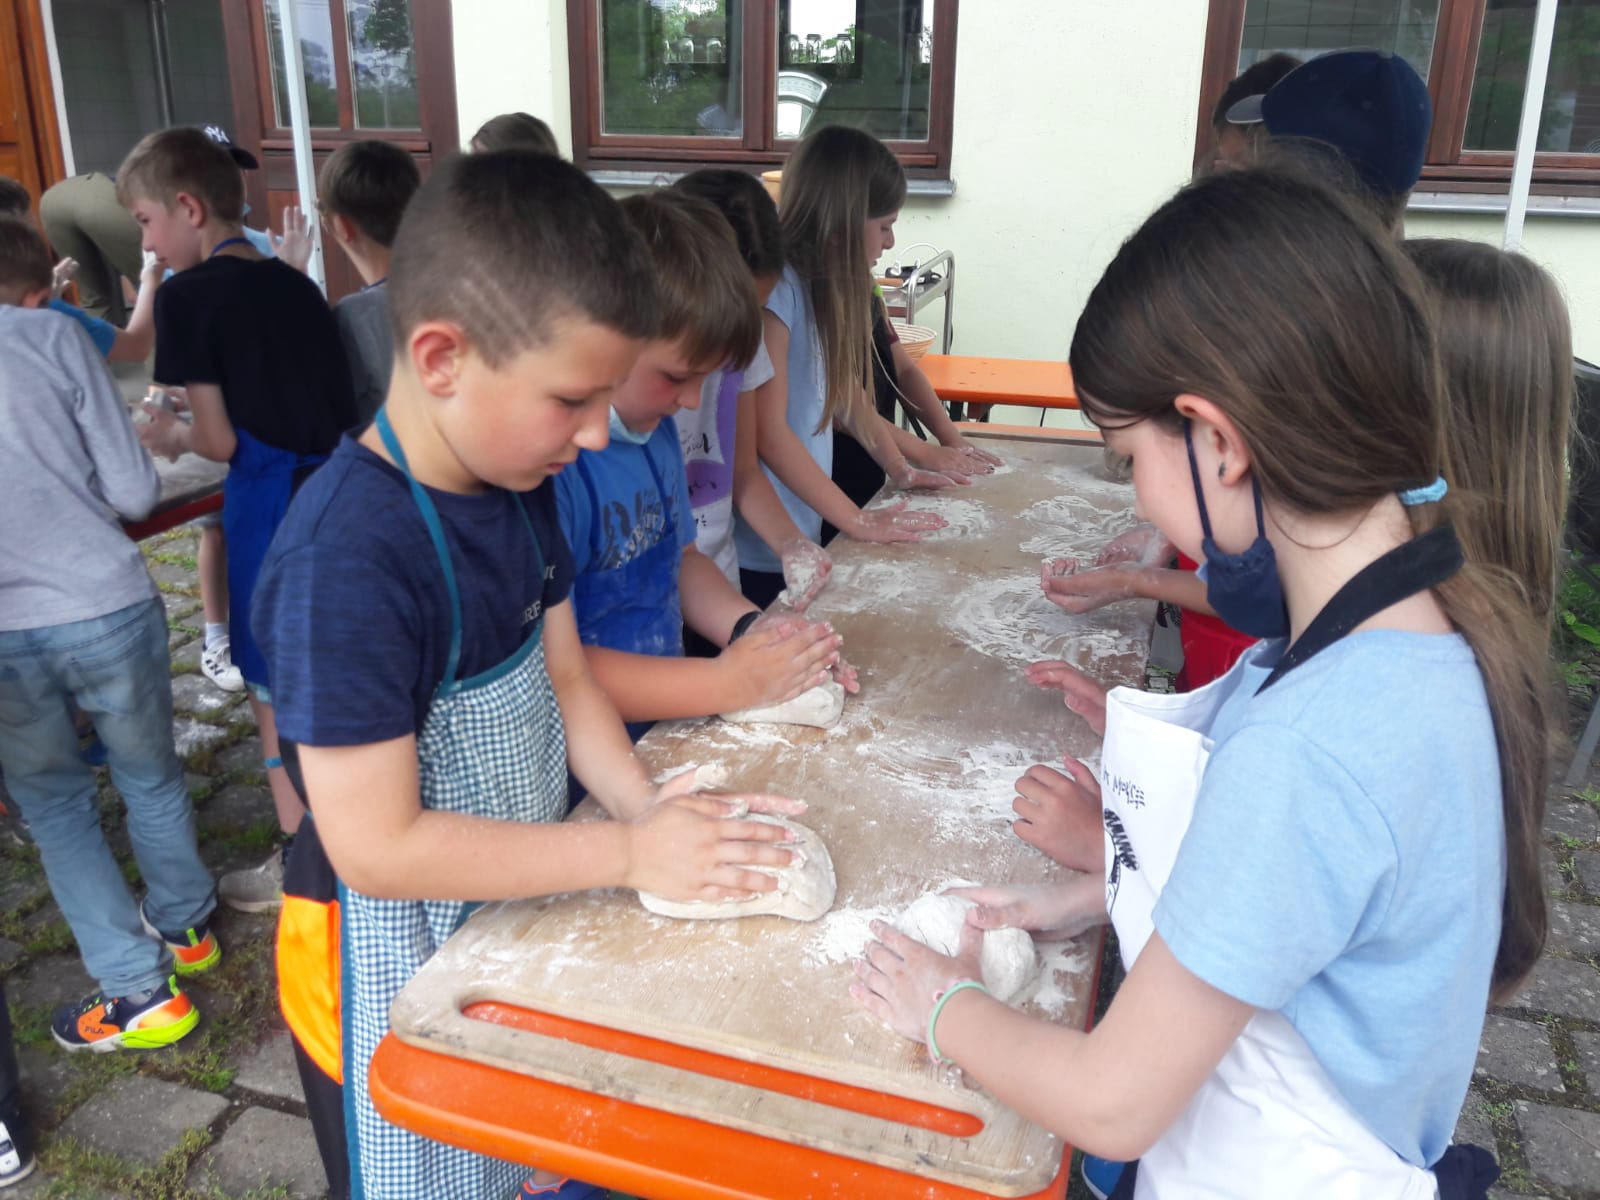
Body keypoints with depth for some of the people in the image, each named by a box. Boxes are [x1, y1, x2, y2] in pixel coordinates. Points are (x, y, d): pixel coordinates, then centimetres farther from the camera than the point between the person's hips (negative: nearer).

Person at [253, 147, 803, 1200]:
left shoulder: (520, 483, -4)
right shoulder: (345, 559, -31)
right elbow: (377, 845, -28)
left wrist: (644, 801, -11)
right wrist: (628, 852, -25)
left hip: (520, 905, 7)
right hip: (397, 969, -7)